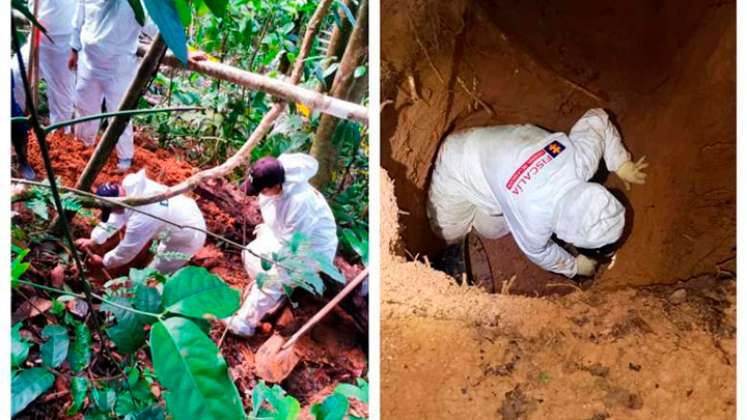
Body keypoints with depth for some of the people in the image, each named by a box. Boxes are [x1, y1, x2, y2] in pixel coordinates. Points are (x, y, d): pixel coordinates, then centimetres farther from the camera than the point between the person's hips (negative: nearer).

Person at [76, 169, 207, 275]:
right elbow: (117, 217, 1)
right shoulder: (131, 184, -15)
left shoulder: (140, 220, -37)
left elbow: (127, 251, -18)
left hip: (188, 238, -8)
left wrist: (103, 262, 1)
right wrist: (94, 239, 2)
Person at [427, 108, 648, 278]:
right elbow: (537, 252, -14)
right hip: (458, 167, -5)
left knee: (492, 230, 13)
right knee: (450, 236, 9)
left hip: (494, 145, 6)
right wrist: (575, 266, 2)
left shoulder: (583, 155, -29)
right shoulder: (534, 214, -39)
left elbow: (597, 118, -6)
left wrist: (622, 165, 0)